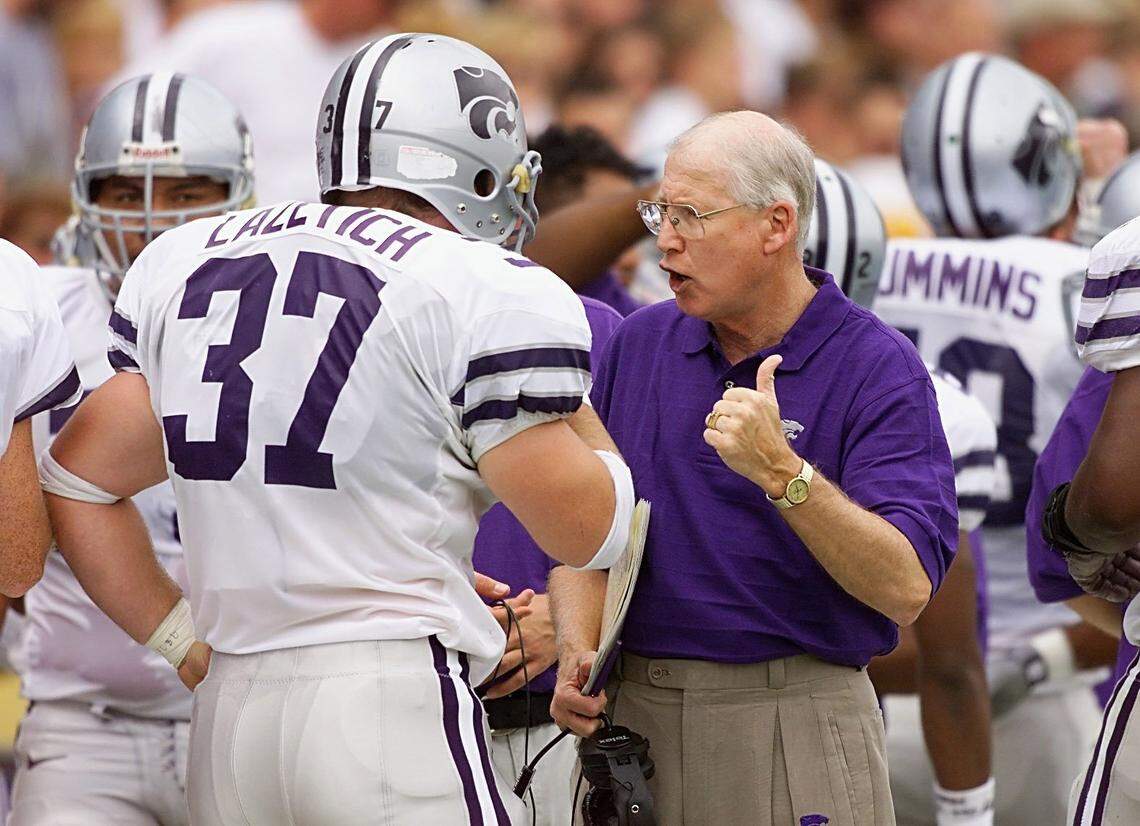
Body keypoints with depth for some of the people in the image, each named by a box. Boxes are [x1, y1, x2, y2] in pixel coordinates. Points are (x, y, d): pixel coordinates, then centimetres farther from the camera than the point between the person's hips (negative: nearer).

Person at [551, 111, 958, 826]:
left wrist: (781, 471, -27)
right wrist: (579, 652, -7)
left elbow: (906, 587, -18)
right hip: (631, 713, 4)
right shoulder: (640, 344, 9)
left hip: (795, 728, -4)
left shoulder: (877, 370, -8)